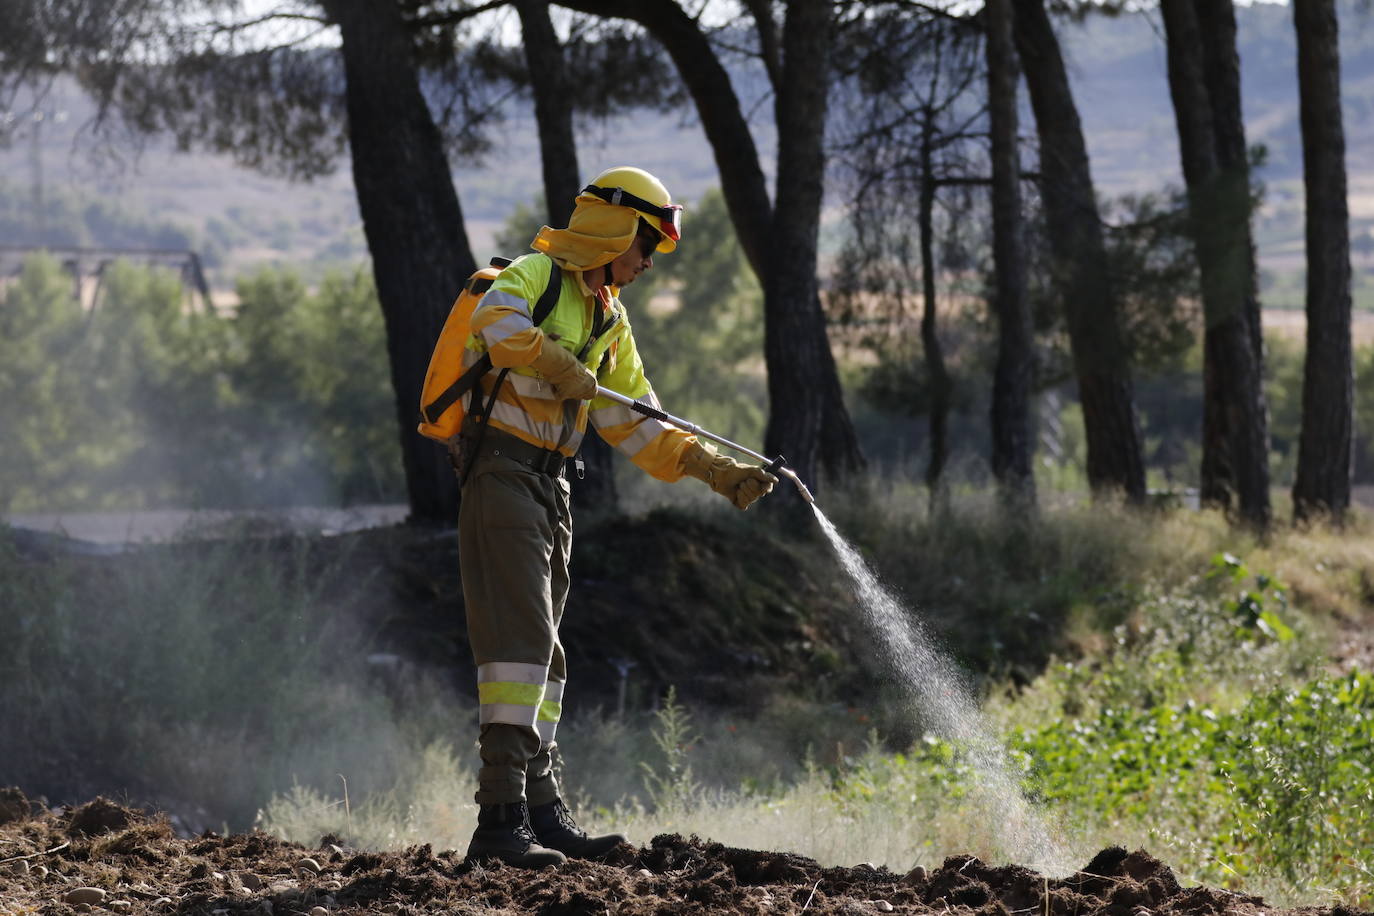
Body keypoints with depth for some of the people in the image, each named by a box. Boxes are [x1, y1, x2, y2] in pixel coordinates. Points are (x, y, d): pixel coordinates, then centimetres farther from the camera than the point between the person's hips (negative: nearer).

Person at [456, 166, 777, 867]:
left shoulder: (609, 323, 21)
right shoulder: (535, 276, -5)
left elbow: (637, 427, 21)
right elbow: (497, 322, -29)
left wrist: (715, 470, 12)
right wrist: (563, 368, -27)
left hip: (550, 486, 9)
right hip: (503, 472, -9)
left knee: (542, 648, 13)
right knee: (522, 637, -17)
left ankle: (540, 808, 20)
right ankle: (501, 817, -22)